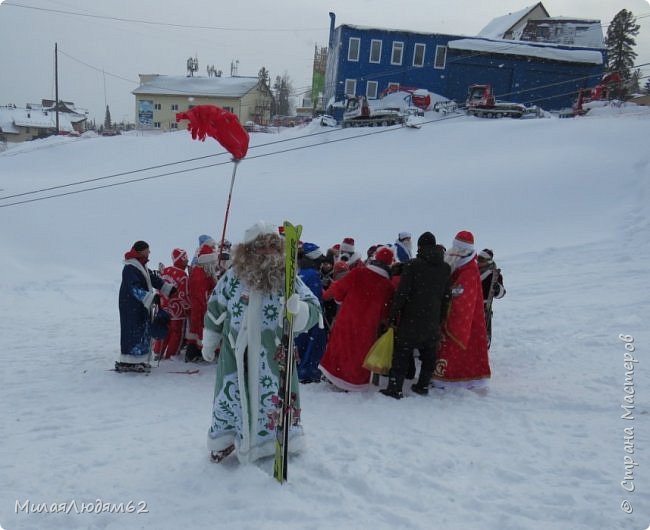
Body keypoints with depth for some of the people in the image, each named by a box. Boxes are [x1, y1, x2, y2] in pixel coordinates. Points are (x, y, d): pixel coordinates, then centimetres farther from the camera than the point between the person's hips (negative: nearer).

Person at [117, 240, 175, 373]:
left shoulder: (141, 266, 16)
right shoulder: (130, 268, -18)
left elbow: (154, 279, 22)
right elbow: (135, 289, -27)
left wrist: (170, 289, 19)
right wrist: (152, 297, -33)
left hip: (142, 307, 10)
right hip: (131, 307, -10)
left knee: (144, 332, 13)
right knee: (133, 332, -8)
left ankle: (139, 360, 21)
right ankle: (126, 363, -3)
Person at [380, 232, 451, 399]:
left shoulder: (412, 265, -9)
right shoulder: (446, 268, 6)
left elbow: (402, 293, -12)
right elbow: (446, 295, 12)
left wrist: (393, 316, -7)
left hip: (412, 318, -4)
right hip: (433, 320, 4)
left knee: (402, 353, 0)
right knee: (429, 354, 15)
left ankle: (395, 388, 0)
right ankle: (423, 385, 22)